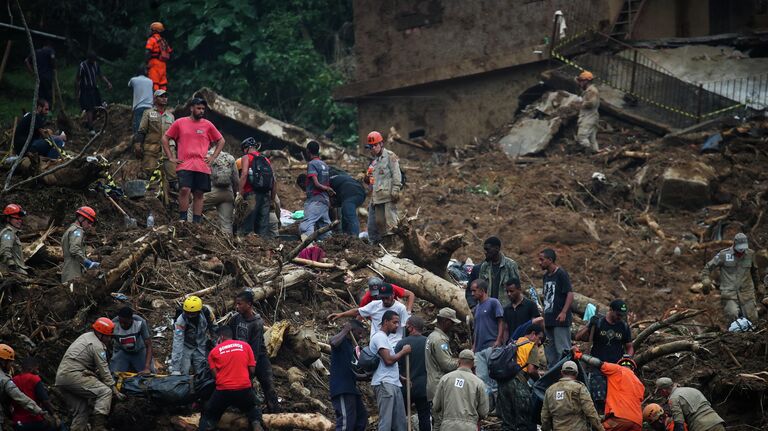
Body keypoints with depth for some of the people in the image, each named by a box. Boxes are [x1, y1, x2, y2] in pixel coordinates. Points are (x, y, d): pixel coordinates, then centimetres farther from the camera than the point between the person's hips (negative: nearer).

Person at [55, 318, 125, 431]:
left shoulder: (87, 336, 22)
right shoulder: (97, 346, -8)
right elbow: (104, 371, -9)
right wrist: (116, 391, -7)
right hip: (73, 375, -10)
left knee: (81, 411, 13)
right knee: (105, 392, -15)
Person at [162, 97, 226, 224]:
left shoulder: (208, 125, 11)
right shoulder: (180, 123, 6)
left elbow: (221, 141, 19)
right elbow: (165, 138, 11)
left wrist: (213, 157, 8)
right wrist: (171, 157, 4)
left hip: (202, 166, 2)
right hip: (184, 165, -2)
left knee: (199, 194, 3)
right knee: (184, 190, -17)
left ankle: (197, 222, 8)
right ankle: (182, 219, -10)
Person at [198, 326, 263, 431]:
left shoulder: (214, 351, 5)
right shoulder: (245, 346, 8)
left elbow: (215, 374, 2)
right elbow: (252, 370, 6)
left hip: (223, 390, -1)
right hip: (244, 388, 1)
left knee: (208, 417, 14)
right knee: (253, 410, 26)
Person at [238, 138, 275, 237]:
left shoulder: (246, 158, 5)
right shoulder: (266, 160, 22)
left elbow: (244, 174, -12)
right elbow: (274, 181, 16)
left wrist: (241, 190, -10)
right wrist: (273, 197, 19)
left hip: (252, 193, -5)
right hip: (266, 194, 5)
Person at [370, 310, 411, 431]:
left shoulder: (385, 338, 23)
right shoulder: (379, 337, -8)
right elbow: (388, 360, -17)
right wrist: (403, 352, -2)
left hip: (393, 384, 10)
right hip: (384, 384, -10)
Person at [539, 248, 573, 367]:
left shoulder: (561, 274, -9)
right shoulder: (546, 276, 15)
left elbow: (570, 294, -15)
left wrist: (564, 312, -24)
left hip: (560, 321, -9)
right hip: (548, 320, 9)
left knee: (562, 350, -8)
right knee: (549, 350, 12)